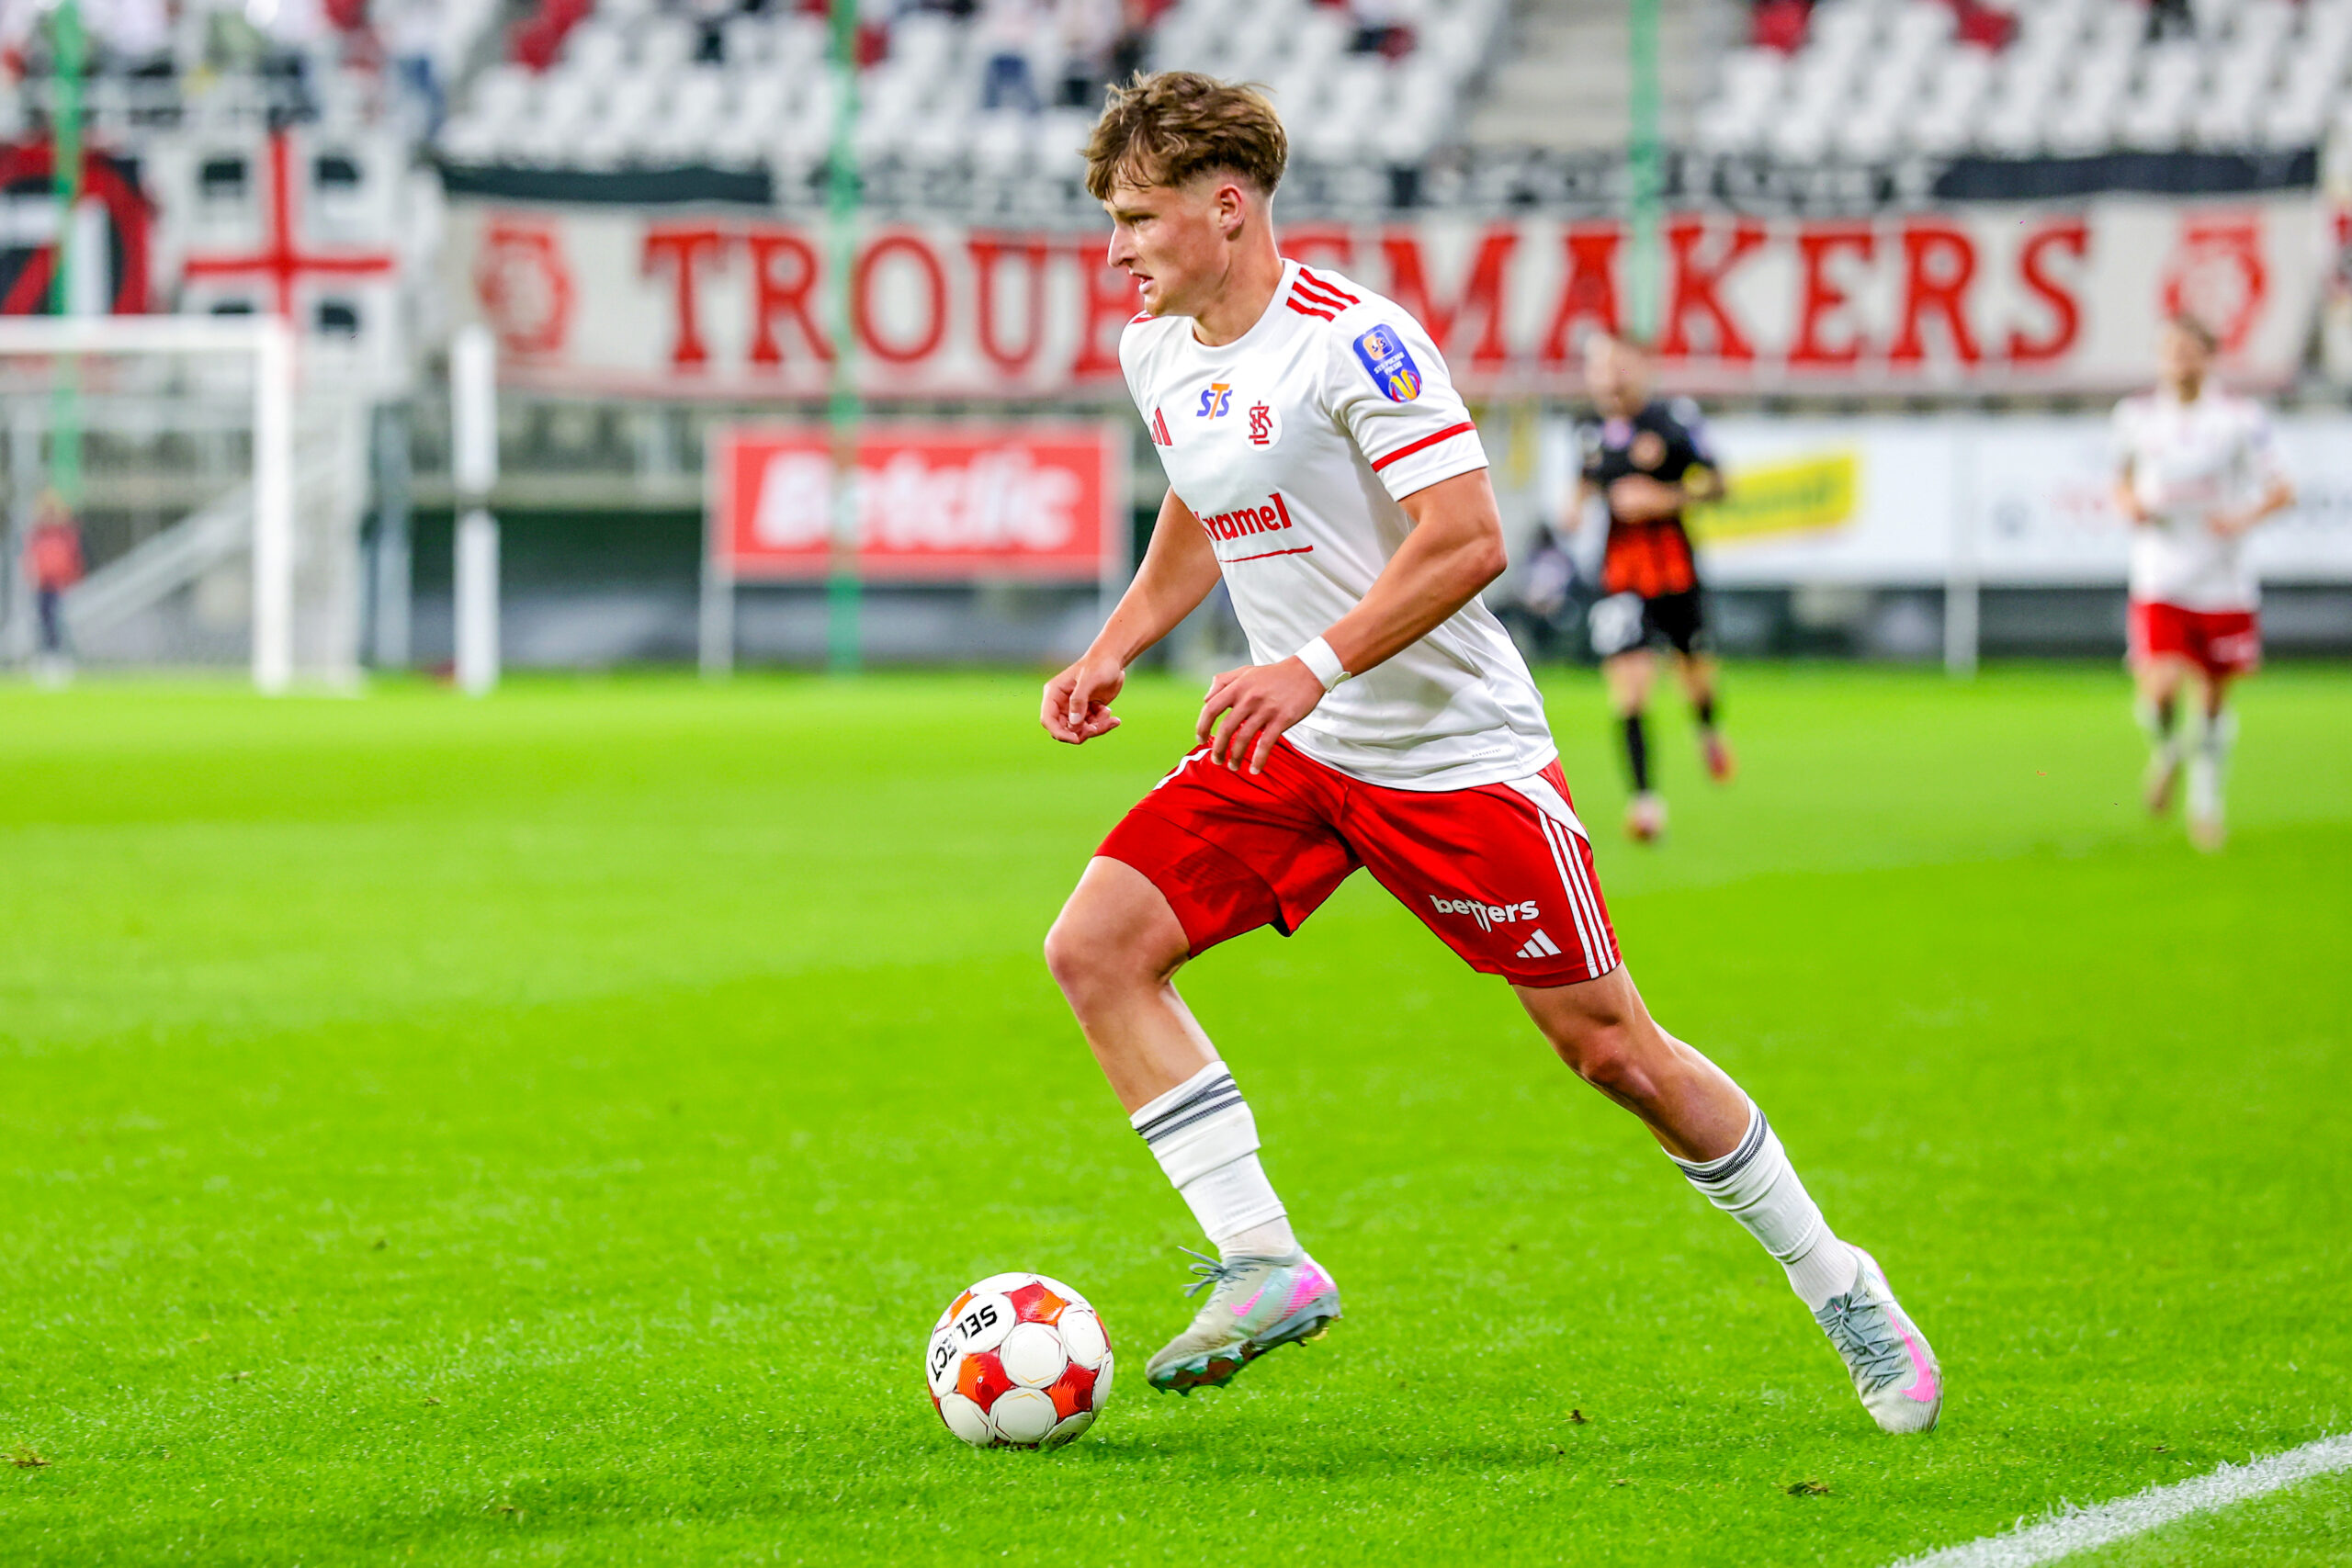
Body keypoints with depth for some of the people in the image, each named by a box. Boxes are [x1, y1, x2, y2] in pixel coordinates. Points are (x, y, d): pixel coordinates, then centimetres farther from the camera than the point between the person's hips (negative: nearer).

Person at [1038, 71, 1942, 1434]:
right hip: (1285, 754, 7)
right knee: (1096, 947, -12)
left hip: (1455, 748, -7)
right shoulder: (1156, 353, 6)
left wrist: (1316, 666, -32)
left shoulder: (1353, 338, -19)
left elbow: (1468, 539, -25)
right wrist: (1116, 649, 12)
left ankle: (1843, 1293, 16)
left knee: (1609, 1045, -3)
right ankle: (1264, 1267, -9)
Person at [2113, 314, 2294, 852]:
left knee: (2214, 697, 8)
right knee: (2160, 686, -19)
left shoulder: (2241, 418, -4)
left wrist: (2244, 518, -20)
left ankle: (2206, 799, 30)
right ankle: (2165, 747, 16)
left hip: (2224, 581, 0)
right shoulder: (2136, 415, 3)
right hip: (2159, 581, 0)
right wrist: (2130, 505, -5)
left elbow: (2281, 489, -1)